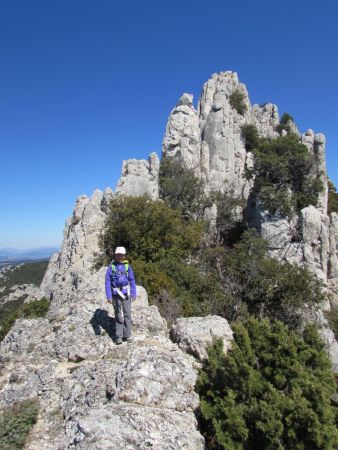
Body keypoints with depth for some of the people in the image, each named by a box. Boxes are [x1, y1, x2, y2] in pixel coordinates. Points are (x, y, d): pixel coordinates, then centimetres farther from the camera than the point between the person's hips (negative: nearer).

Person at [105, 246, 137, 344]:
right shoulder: (111, 267, -2)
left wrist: (133, 294, 0)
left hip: (126, 294, 1)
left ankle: (127, 335, 15)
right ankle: (119, 336, 14)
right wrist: (109, 296, -8)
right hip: (116, 295, -1)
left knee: (127, 315, 4)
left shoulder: (127, 266, 2)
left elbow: (132, 281, 5)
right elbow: (108, 282, -3)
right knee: (118, 316, 7)